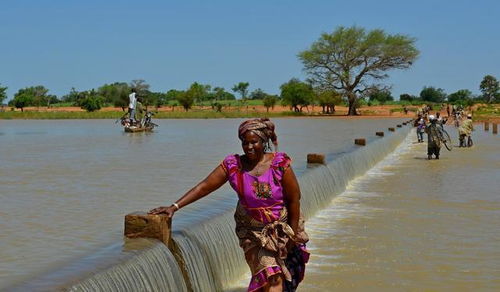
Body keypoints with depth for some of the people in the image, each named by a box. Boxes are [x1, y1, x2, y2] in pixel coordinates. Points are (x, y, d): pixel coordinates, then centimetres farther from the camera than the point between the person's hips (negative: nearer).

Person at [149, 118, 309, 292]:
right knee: (271, 277, -9)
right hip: (252, 231, 0)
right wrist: (174, 207, -23)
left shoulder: (280, 163, -18)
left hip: (282, 227, 0)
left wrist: (293, 234, -10)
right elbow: (204, 186, -15)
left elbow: (294, 199, -12)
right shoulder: (232, 165, -14)